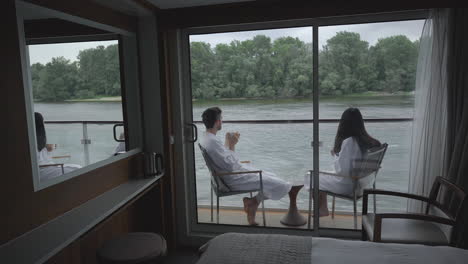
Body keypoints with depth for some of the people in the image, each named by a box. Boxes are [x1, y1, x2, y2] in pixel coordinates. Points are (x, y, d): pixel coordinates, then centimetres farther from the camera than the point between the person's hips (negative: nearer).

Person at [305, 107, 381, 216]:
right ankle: (323, 209, 33)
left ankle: (321, 210, 28)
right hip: (359, 182, 8)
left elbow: (342, 170, -25)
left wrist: (335, 155, -10)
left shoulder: (348, 142, -27)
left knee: (310, 177, 11)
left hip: (346, 185, -8)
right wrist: (339, 154, 6)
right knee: (322, 176, 26)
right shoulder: (366, 140, -3)